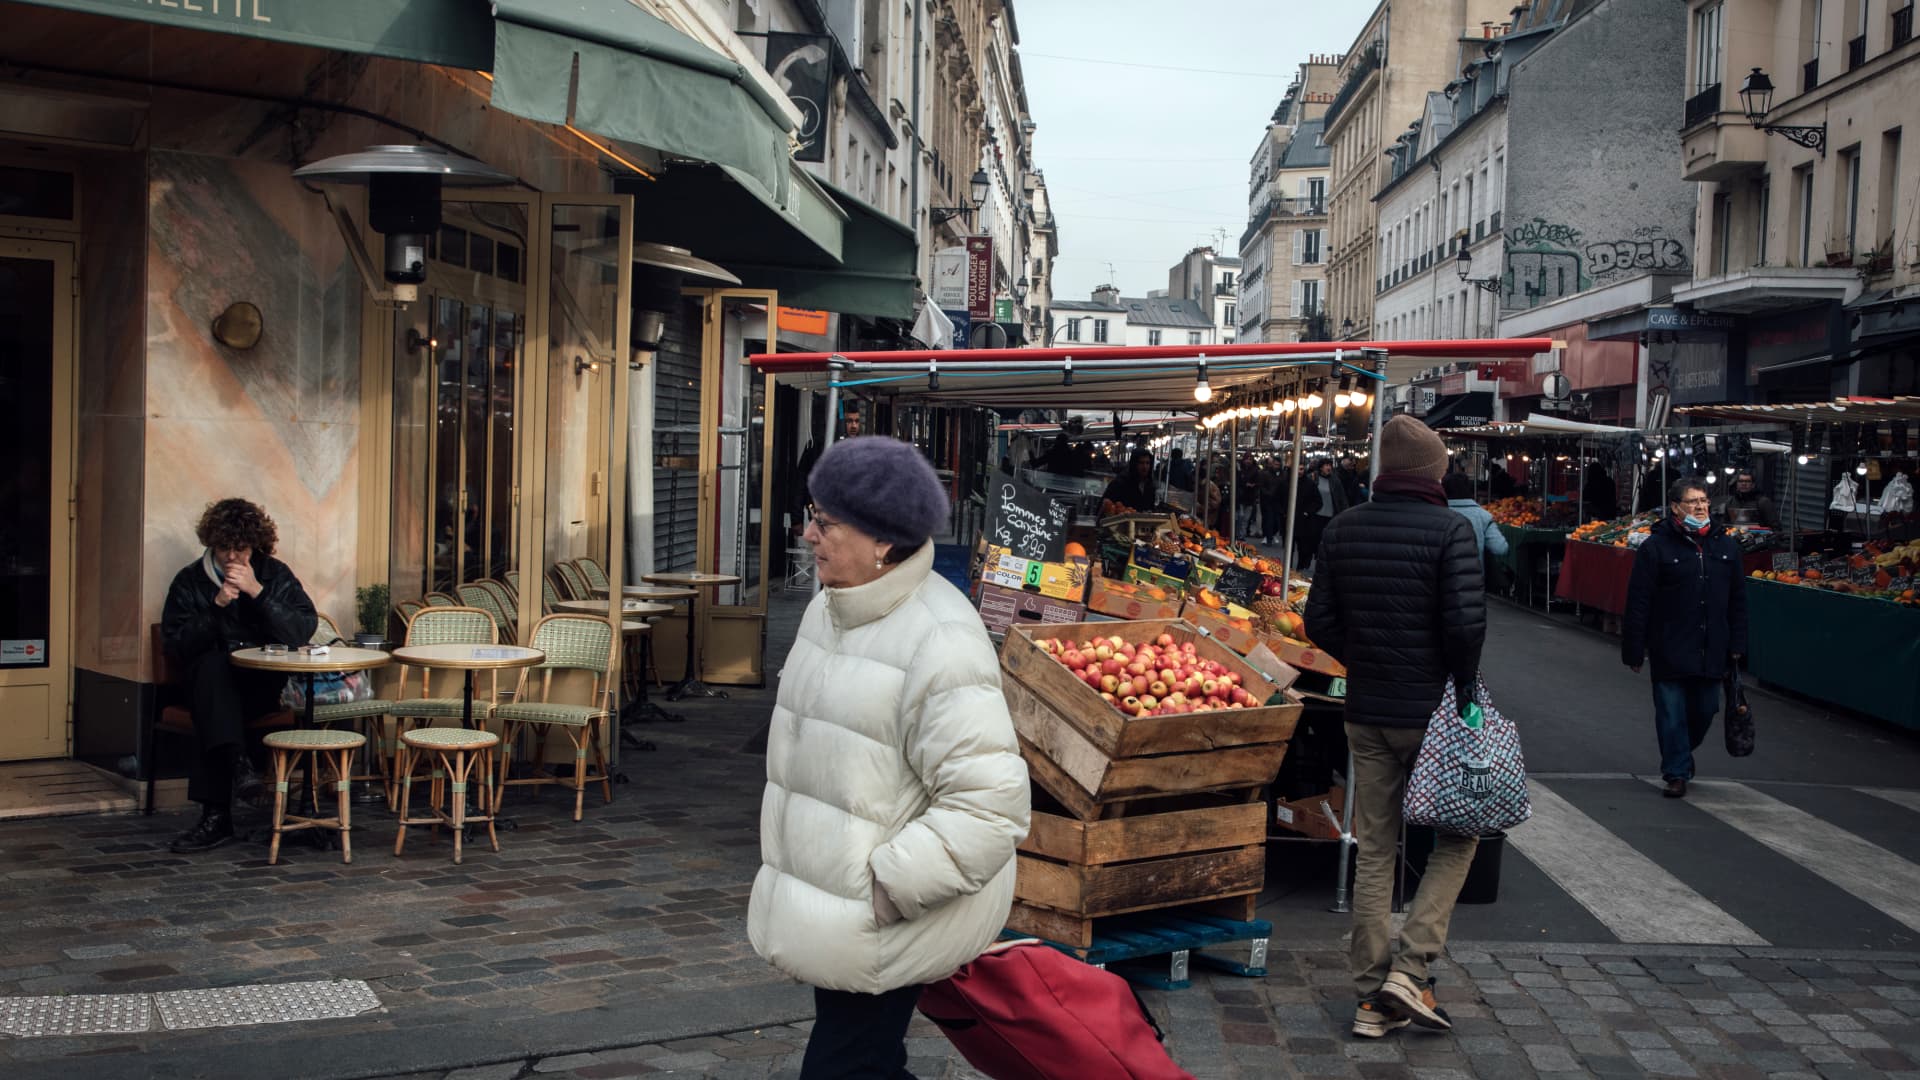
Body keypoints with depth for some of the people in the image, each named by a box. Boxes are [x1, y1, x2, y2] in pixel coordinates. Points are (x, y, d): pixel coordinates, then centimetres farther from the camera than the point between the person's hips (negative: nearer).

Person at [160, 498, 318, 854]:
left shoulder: (275, 575, 8)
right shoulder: (190, 580, 8)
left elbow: (304, 631, -7)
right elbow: (175, 647, -3)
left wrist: (257, 592, -14)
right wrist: (216, 605, -13)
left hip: (265, 684, -1)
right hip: (210, 681, 1)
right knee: (214, 665, -35)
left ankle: (216, 815, -37)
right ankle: (236, 762, -45)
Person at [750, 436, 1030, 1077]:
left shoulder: (938, 640, -23)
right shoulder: (828, 611, 7)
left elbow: (989, 805, -27)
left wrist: (886, 888, -24)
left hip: (886, 923, -9)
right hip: (832, 912, 9)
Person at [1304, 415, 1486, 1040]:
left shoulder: (1343, 529, 4)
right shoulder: (1449, 529, -11)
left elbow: (1319, 621, 5)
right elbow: (1466, 621, -19)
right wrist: (1463, 686, -5)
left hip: (1365, 714, 5)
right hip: (1432, 712, -5)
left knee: (1373, 850, 10)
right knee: (1457, 835, 12)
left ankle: (1372, 999, 15)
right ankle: (1410, 968, -1)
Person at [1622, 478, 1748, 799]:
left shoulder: (1726, 546, 7)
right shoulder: (1656, 546, -8)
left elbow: (1738, 600, 14)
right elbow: (1637, 603, -7)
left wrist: (1737, 643, 9)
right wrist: (1634, 650, -8)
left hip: (1712, 652, 4)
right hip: (1669, 650, -4)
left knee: (1705, 711, 13)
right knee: (1672, 715, 0)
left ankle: (1680, 755, 39)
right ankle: (1677, 773, 13)